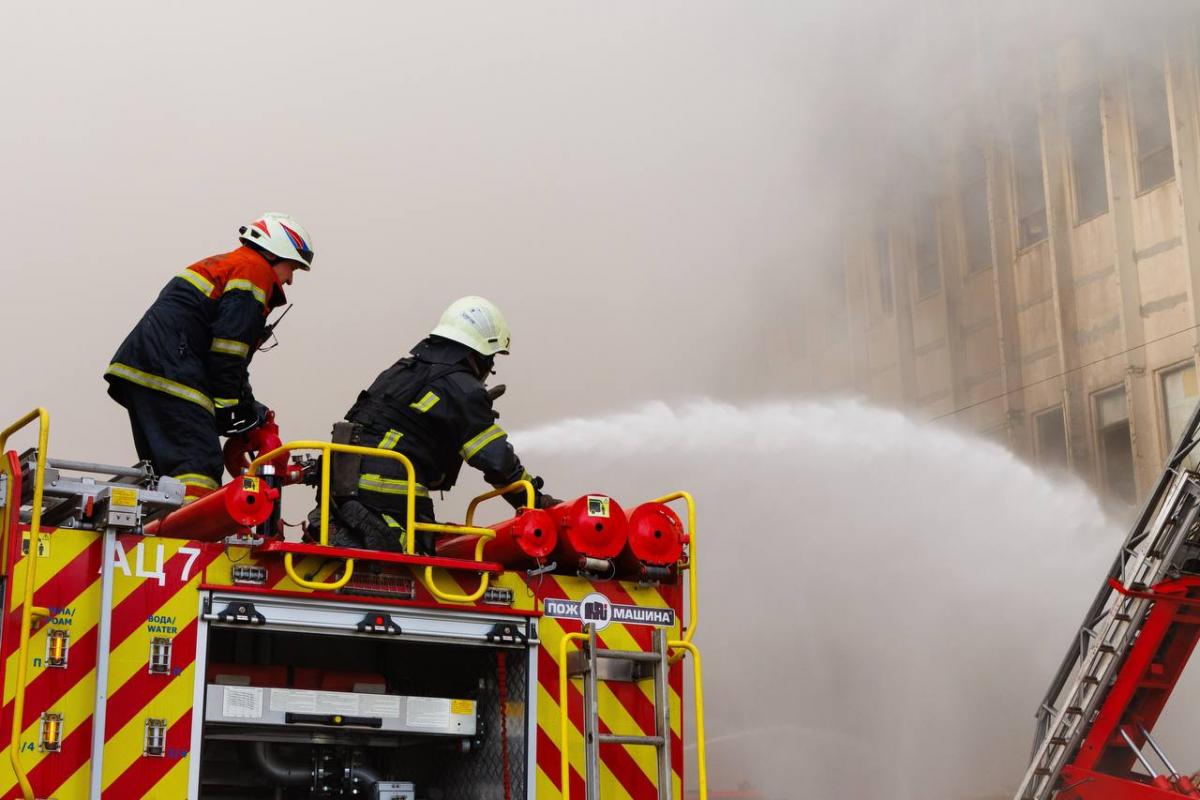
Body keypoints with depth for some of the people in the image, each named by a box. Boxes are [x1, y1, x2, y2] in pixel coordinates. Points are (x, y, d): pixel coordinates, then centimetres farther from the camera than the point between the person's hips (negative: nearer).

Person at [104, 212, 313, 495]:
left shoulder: (223, 265, 31)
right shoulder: (256, 271, 0)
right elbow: (227, 348, -12)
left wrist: (247, 406, 19)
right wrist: (228, 405, -10)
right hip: (170, 374, -10)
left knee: (164, 467, 11)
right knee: (201, 465, -19)